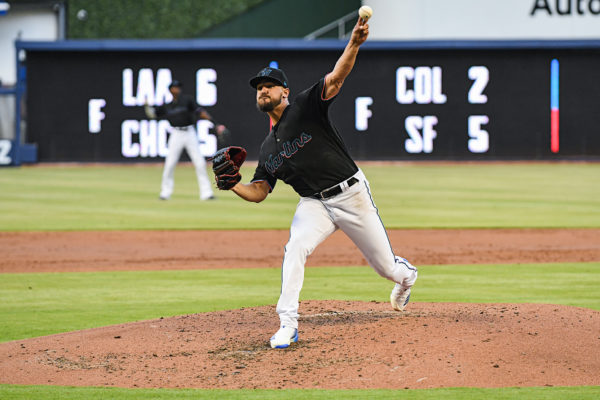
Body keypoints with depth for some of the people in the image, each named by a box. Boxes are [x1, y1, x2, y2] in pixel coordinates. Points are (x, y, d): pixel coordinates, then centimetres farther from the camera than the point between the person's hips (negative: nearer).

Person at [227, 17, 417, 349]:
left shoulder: (305, 107, -8)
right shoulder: (269, 147, 8)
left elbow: (336, 77, -23)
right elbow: (258, 192, 7)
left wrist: (354, 44, -41)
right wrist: (232, 185, -14)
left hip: (352, 194, -3)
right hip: (314, 204, 3)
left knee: (386, 266, 9)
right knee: (295, 248, -27)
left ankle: (406, 275, 47)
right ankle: (288, 324, -27)